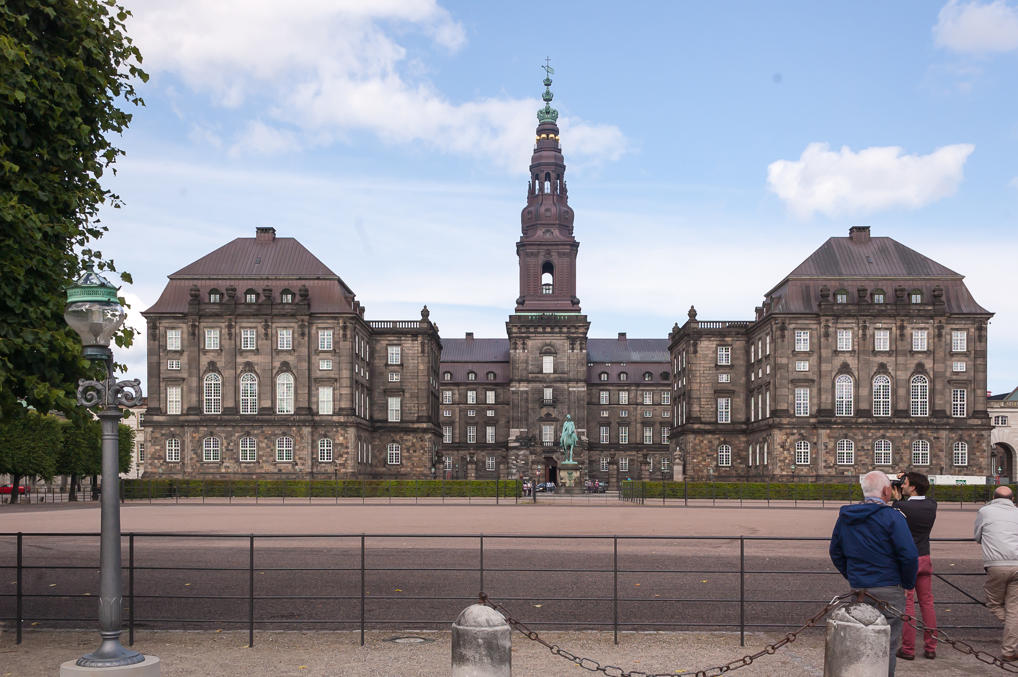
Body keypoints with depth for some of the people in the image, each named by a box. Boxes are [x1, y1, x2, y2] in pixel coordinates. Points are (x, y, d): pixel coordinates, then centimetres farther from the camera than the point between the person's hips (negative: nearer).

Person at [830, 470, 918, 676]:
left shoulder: (845, 517, 7)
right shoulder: (892, 517, -13)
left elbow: (835, 553, 15)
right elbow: (909, 556, -17)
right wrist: (908, 583, -2)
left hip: (858, 589, 6)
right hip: (888, 590, -6)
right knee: (887, 644, 2)